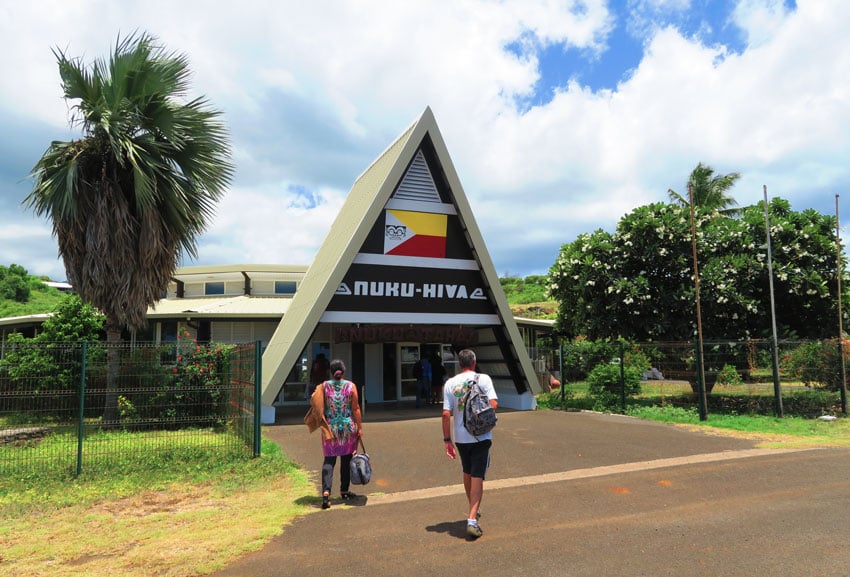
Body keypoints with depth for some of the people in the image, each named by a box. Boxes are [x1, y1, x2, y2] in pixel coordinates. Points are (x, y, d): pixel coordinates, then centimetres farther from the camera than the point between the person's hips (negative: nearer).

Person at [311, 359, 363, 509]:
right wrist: (359, 427, 4)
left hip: (330, 428, 0)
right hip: (348, 427, 0)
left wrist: (323, 425, 15)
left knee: (329, 460, 5)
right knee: (346, 460, 13)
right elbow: (356, 409, -4)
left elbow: (319, 407, -1)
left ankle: (326, 492, -11)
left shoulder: (324, 386, -4)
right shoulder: (351, 386, -6)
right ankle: (344, 491, 23)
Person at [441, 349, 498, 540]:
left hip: (460, 437, 3)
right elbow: (493, 404, -14)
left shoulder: (450, 383, -1)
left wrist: (447, 440, 1)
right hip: (481, 437, -3)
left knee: (467, 474, 21)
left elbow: (446, 414, -5)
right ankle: (472, 520, -8)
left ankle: (474, 509, 41)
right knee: (477, 477, 1)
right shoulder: (484, 379, -5)